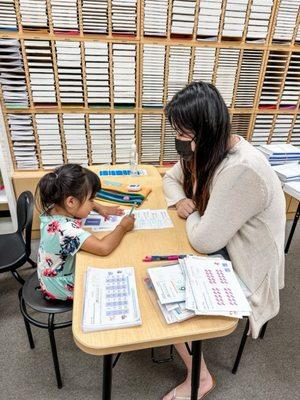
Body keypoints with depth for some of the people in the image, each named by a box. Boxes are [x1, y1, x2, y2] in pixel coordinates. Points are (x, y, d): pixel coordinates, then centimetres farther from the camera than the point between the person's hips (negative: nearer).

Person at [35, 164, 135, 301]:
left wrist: (100, 208, -6)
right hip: (61, 287, -8)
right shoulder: (65, 230, -41)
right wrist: (122, 227, -29)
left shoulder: (55, 207, -14)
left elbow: (81, 202, 9)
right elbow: (104, 248, -46)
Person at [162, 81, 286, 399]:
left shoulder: (241, 171, -35)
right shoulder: (206, 150, -6)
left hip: (243, 266, -8)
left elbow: (203, 241, -31)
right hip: (218, 247, 8)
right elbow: (171, 178, 11)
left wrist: (192, 215, -9)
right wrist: (180, 201, -11)